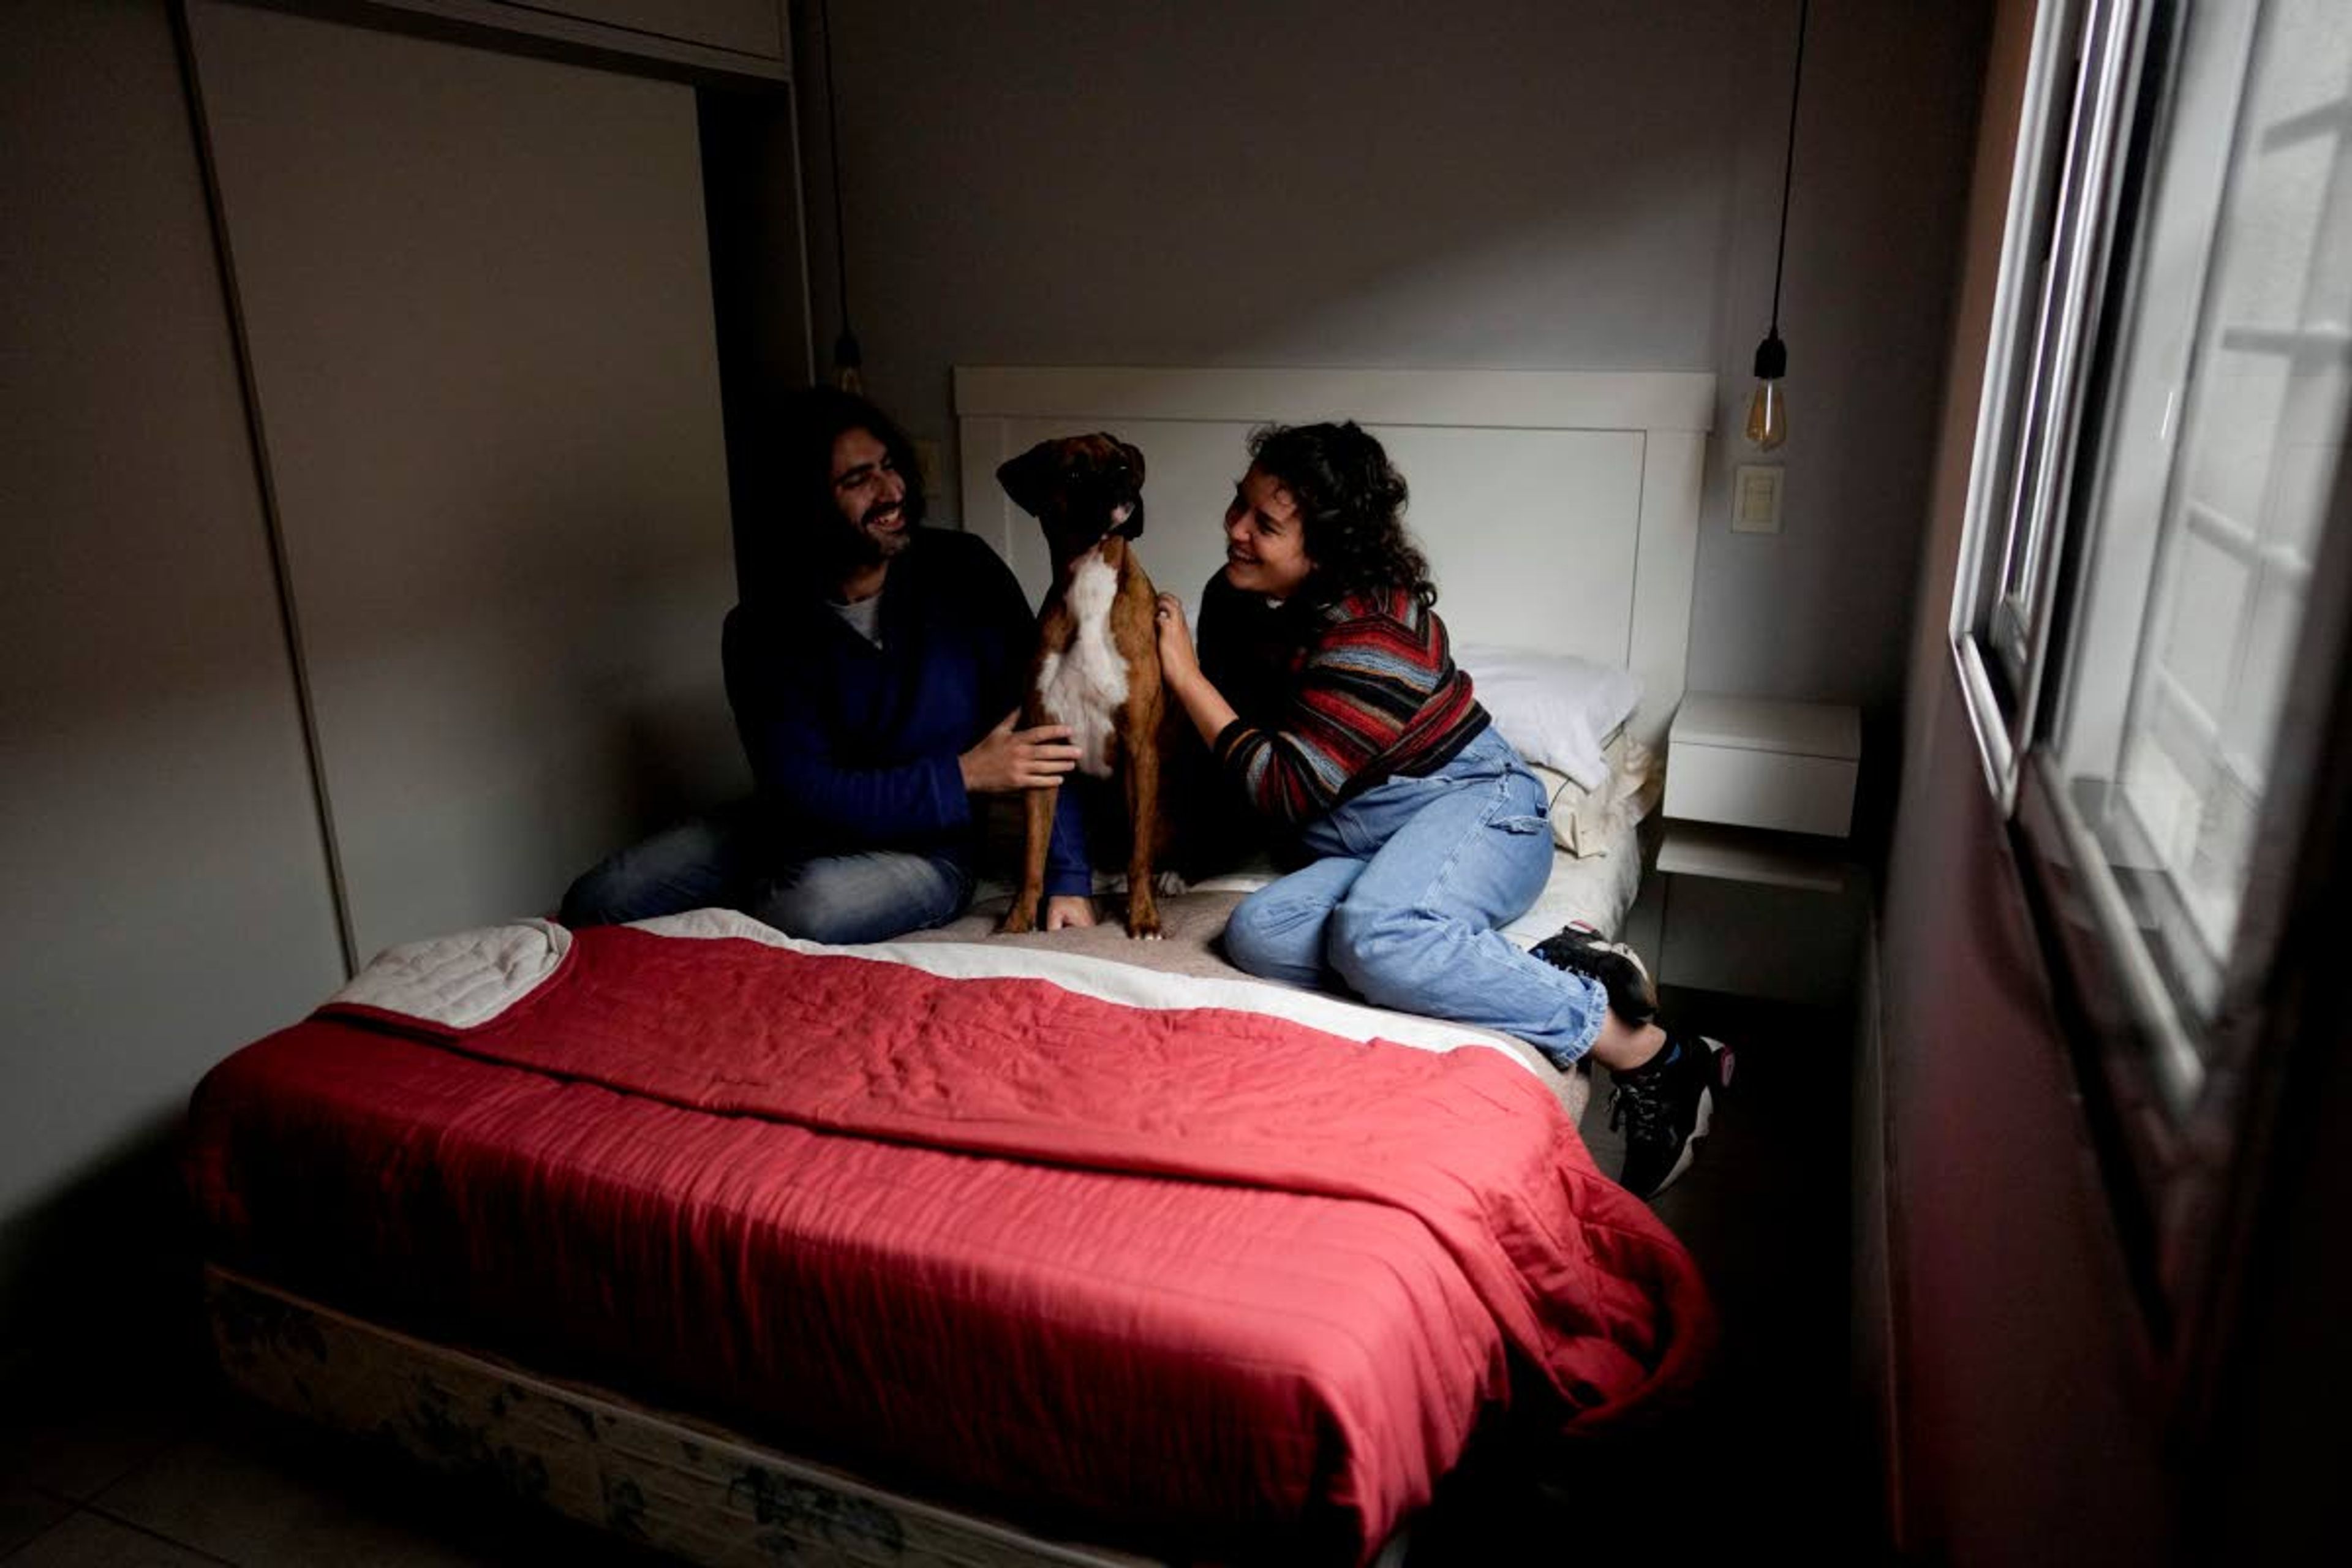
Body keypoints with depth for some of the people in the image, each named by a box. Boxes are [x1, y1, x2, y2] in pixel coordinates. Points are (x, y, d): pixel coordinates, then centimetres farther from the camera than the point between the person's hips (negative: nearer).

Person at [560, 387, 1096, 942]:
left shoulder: (962, 571, -13)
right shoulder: (763, 626, -11)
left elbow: (1044, 734, -12)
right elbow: (802, 791, -17)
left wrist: (1067, 877, -18)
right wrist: (963, 776, -25)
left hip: (925, 848, -2)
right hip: (797, 826, 3)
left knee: (809, 906, -35)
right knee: (595, 901, -7)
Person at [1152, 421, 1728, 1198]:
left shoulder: (1373, 637, -22)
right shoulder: (1235, 598, 4)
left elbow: (1285, 791, -22)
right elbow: (1230, 745, 17)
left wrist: (1186, 677, -18)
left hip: (1477, 810, -7)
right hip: (1365, 845, 7)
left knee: (1376, 935, -39)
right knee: (1256, 932, -25)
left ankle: (1653, 1056, -26)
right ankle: (1547, 972, -21)